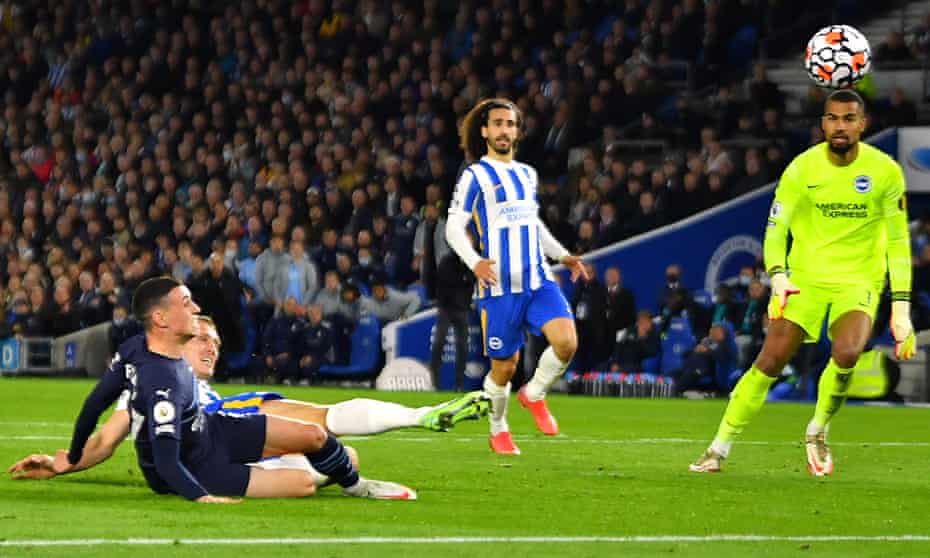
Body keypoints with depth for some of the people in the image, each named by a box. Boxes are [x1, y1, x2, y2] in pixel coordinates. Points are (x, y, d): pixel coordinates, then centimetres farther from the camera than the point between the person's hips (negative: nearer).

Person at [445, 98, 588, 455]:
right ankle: (498, 430, 25)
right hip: (499, 286, -4)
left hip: (539, 280, 4)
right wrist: (474, 262, -22)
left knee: (566, 342, -18)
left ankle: (534, 394, 8)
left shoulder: (527, 174, 17)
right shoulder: (475, 176, -1)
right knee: (504, 367, 1)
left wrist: (562, 256, 19)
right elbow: (454, 227, -5)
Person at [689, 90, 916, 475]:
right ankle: (720, 447, 2)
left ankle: (818, 431, -1)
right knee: (770, 361, -10)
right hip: (806, 277, 1)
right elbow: (775, 227, -4)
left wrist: (901, 307, -5)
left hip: (859, 280, -1)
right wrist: (778, 276, -24)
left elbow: (898, 241, 0)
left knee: (846, 353, -28)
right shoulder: (802, 169, -6)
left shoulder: (885, 172, -6)